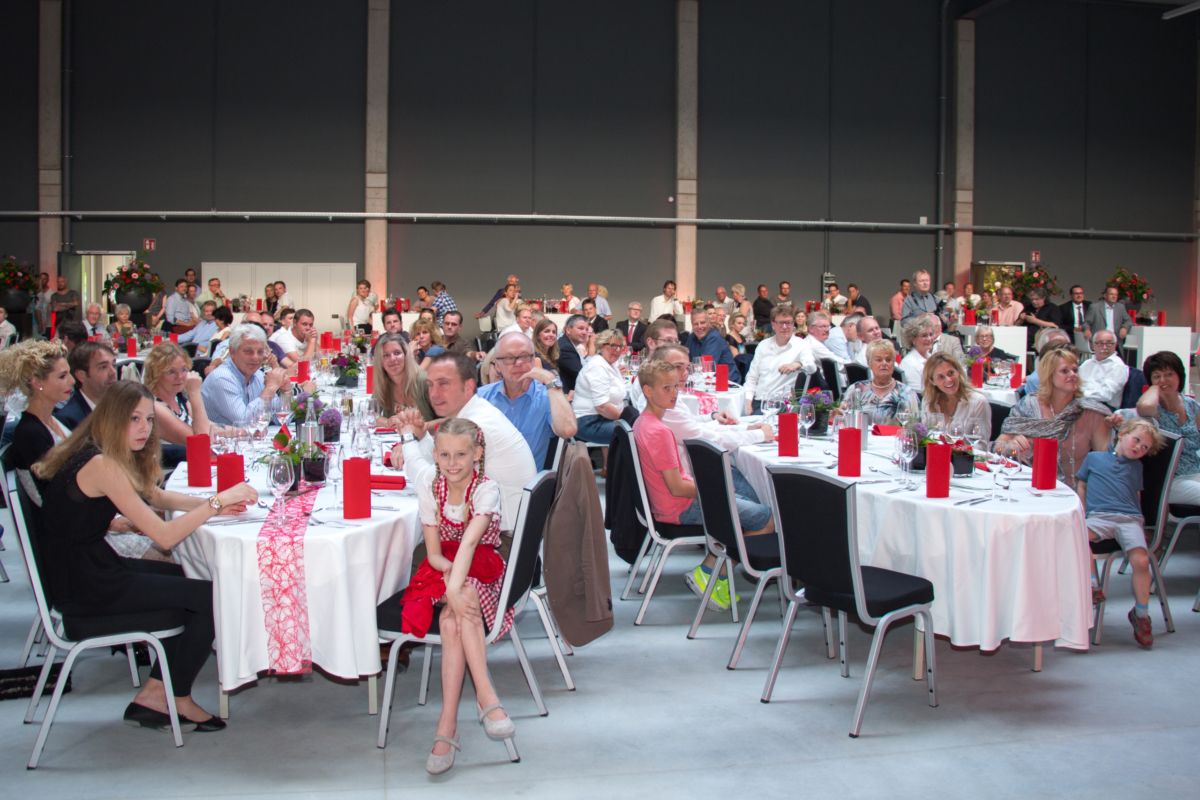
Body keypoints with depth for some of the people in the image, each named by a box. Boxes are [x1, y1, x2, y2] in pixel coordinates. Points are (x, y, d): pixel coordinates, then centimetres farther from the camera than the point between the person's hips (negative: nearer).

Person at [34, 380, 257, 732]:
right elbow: (164, 536, -26)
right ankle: (178, 700, 13)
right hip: (84, 587, -10)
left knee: (194, 582, 16)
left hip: (91, 568, 10)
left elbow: (156, 496, 20)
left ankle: (154, 692, 17)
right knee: (213, 597, -6)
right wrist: (217, 501, -20)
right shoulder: (101, 465, -22)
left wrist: (211, 505, 3)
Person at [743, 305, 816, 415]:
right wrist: (748, 402, 0)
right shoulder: (763, 345, 18)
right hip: (757, 402, 4)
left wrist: (797, 364, -40)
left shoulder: (802, 345, 4)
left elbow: (811, 366, -16)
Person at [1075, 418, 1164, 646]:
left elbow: (1137, 496, 24)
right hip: (1099, 516, -1)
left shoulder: (1136, 466, 27)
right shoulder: (1094, 458, 20)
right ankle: (1093, 586, -22)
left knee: (1141, 560, -25)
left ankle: (1141, 614, -7)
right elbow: (1081, 485, 21)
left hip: (1130, 518, 1)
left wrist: (1139, 524, 8)